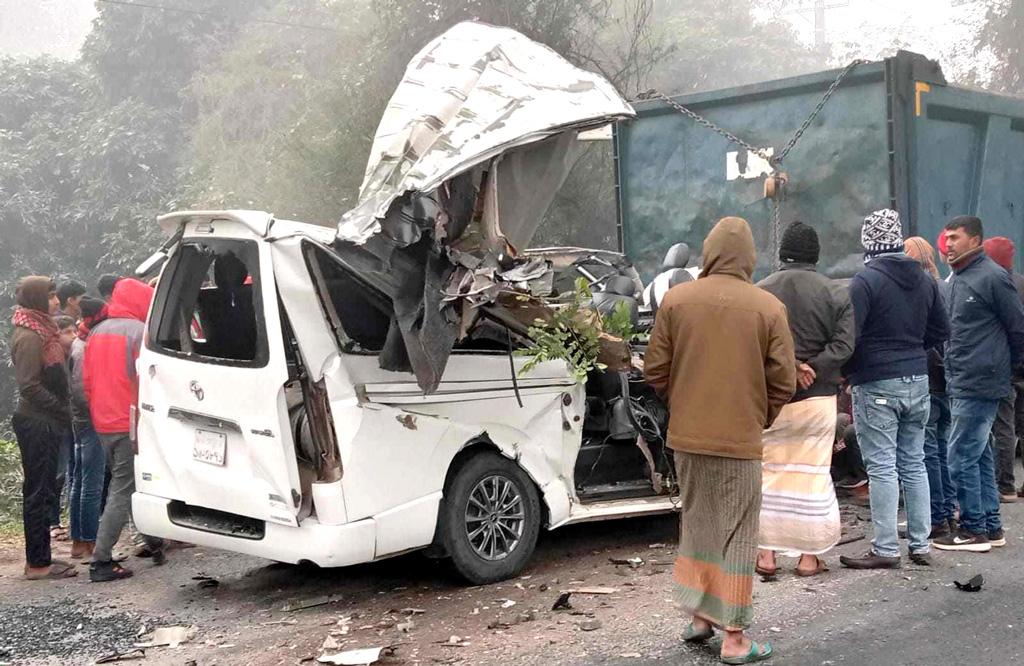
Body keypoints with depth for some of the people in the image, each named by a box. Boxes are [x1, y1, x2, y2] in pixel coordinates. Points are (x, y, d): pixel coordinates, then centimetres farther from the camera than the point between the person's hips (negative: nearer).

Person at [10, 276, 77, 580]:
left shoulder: (41, 331, 15)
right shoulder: (29, 337, -15)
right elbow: (30, 386, -21)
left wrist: (63, 410, 10)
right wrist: (63, 410, -17)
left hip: (43, 423, 10)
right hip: (38, 424, -10)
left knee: (40, 492, 14)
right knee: (39, 493, -4)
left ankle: (39, 558, 22)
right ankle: (38, 563, 1)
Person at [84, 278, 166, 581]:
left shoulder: (97, 332, 12)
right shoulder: (140, 332, -11)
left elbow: (86, 379, 16)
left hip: (103, 424, 8)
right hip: (131, 424, -8)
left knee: (124, 484, 17)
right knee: (123, 490, -5)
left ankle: (154, 543, 28)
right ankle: (101, 561, -7)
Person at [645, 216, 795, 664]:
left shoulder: (676, 299, -3)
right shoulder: (768, 307, -8)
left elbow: (655, 369, 0)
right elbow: (783, 381, -5)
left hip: (686, 435, 3)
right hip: (741, 439, -3)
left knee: (696, 524, 19)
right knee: (737, 535, 6)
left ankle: (700, 617, 26)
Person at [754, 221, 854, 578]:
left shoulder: (760, 291, -3)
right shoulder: (836, 294, -1)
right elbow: (843, 345, -10)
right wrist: (811, 369, -12)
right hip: (818, 399, 0)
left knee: (768, 471, 9)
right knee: (813, 473, 8)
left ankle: (766, 553, 10)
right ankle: (810, 555, 13)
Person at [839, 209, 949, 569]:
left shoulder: (866, 280, -13)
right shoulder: (925, 280, 8)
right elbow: (940, 331, 13)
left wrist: (845, 371, -1)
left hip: (876, 383, -6)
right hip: (917, 380, 7)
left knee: (881, 467, -3)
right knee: (914, 463, 13)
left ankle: (886, 549, 0)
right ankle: (921, 546, 18)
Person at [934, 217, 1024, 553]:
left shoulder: (993, 277, -12)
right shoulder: (958, 278, 14)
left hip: (980, 385, -9)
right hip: (960, 385, 9)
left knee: (961, 458, -6)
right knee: (979, 457, 14)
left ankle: (974, 530, 4)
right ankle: (991, 527, 22)